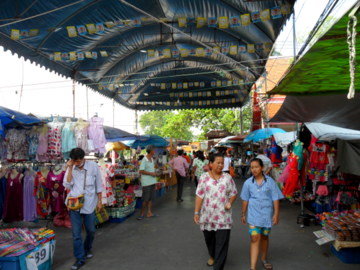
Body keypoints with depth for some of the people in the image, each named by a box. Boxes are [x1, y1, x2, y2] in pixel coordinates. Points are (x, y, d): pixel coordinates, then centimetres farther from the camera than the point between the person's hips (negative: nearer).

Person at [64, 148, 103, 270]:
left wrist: (99, 201, 0)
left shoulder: (93, 166, -9)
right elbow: (67, 185, -12)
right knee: (76, 234, 2)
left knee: (91, 230, 15)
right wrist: (70, 168, -18)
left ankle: (87, 249, 42)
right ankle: (80, 258, 17)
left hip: (89, 204, 0)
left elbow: (98, 185, -2)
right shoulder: (70, 168, -4)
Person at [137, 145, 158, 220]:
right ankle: (142, 214, 10)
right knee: (145, 199, -2)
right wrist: (151, 173, -17)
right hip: (146, 182, -8)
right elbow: (141, 171, -19)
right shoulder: (144, 160, -15)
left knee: (151, 198, 13)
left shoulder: (152, 159, 11)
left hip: (152, 181, 8)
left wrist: (154, 173, 7)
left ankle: (149, 212, 21)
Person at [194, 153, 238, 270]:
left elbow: (233, 193, 6)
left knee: (222, 242, -2)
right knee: (209, 239, 19)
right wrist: (196, 212, -6)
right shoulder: (204, 178, -3)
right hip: (207, 216, 1)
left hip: (223, 216, -1)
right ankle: (212, 256, 47)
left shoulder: (227, 177, -1)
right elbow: (199, 196, -3)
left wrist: (230, 202, -13)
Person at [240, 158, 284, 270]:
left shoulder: (270, 181, -7)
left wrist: (276, 214, -8)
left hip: (267, 214, 1)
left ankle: (264, 259, 41)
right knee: (255, 238, -9)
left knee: (264, 237, 18)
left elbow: (276, 199, -4)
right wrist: (243, 214, 11)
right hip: (253, 215, -1)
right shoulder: (248, 183, -3)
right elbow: (245, 200, 6)